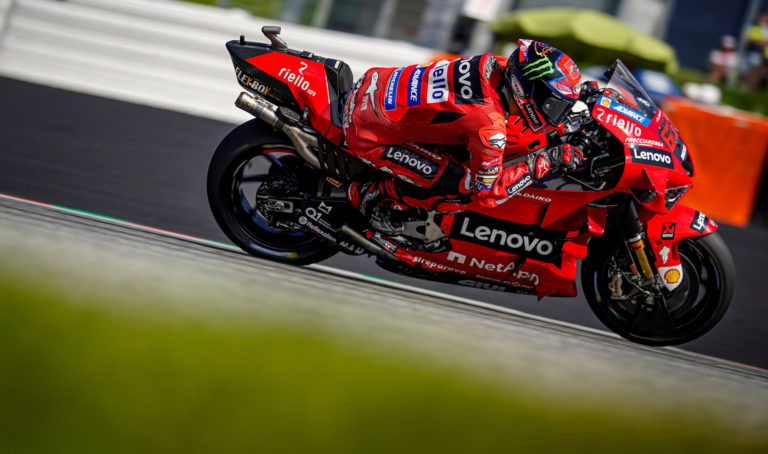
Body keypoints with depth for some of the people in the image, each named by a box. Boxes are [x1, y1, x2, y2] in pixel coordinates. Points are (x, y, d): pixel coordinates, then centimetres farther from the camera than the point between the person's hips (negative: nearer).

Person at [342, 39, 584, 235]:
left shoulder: (498, 65, -5)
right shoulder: (489, 123, -27)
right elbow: (489, 193, -15)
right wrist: (544, 161, -13)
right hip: (367, 133, -8)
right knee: (461, 189, -11)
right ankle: (371, 194, 4)